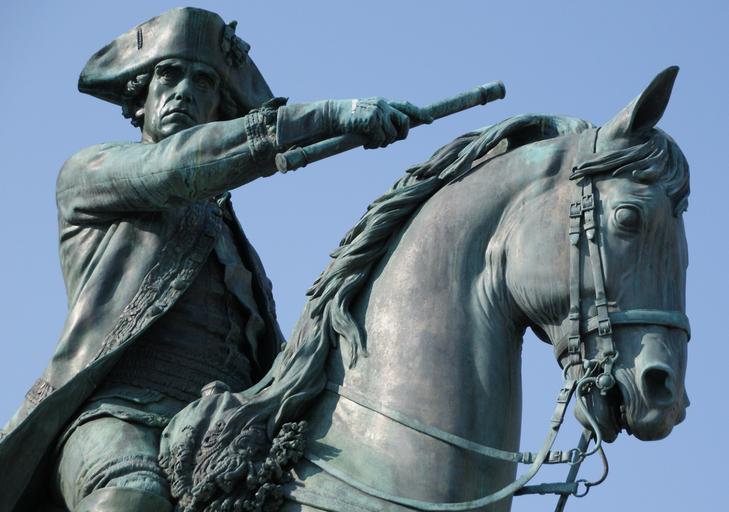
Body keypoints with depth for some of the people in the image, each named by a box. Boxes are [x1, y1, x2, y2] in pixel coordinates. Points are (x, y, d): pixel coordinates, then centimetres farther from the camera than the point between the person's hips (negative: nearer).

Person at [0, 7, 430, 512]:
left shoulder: (232, 241, 36)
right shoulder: (87, 173, 20)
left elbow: (274, 361, 30)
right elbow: (174, 167, -2)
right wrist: (329, 116, -8)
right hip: (117, 413, -4)